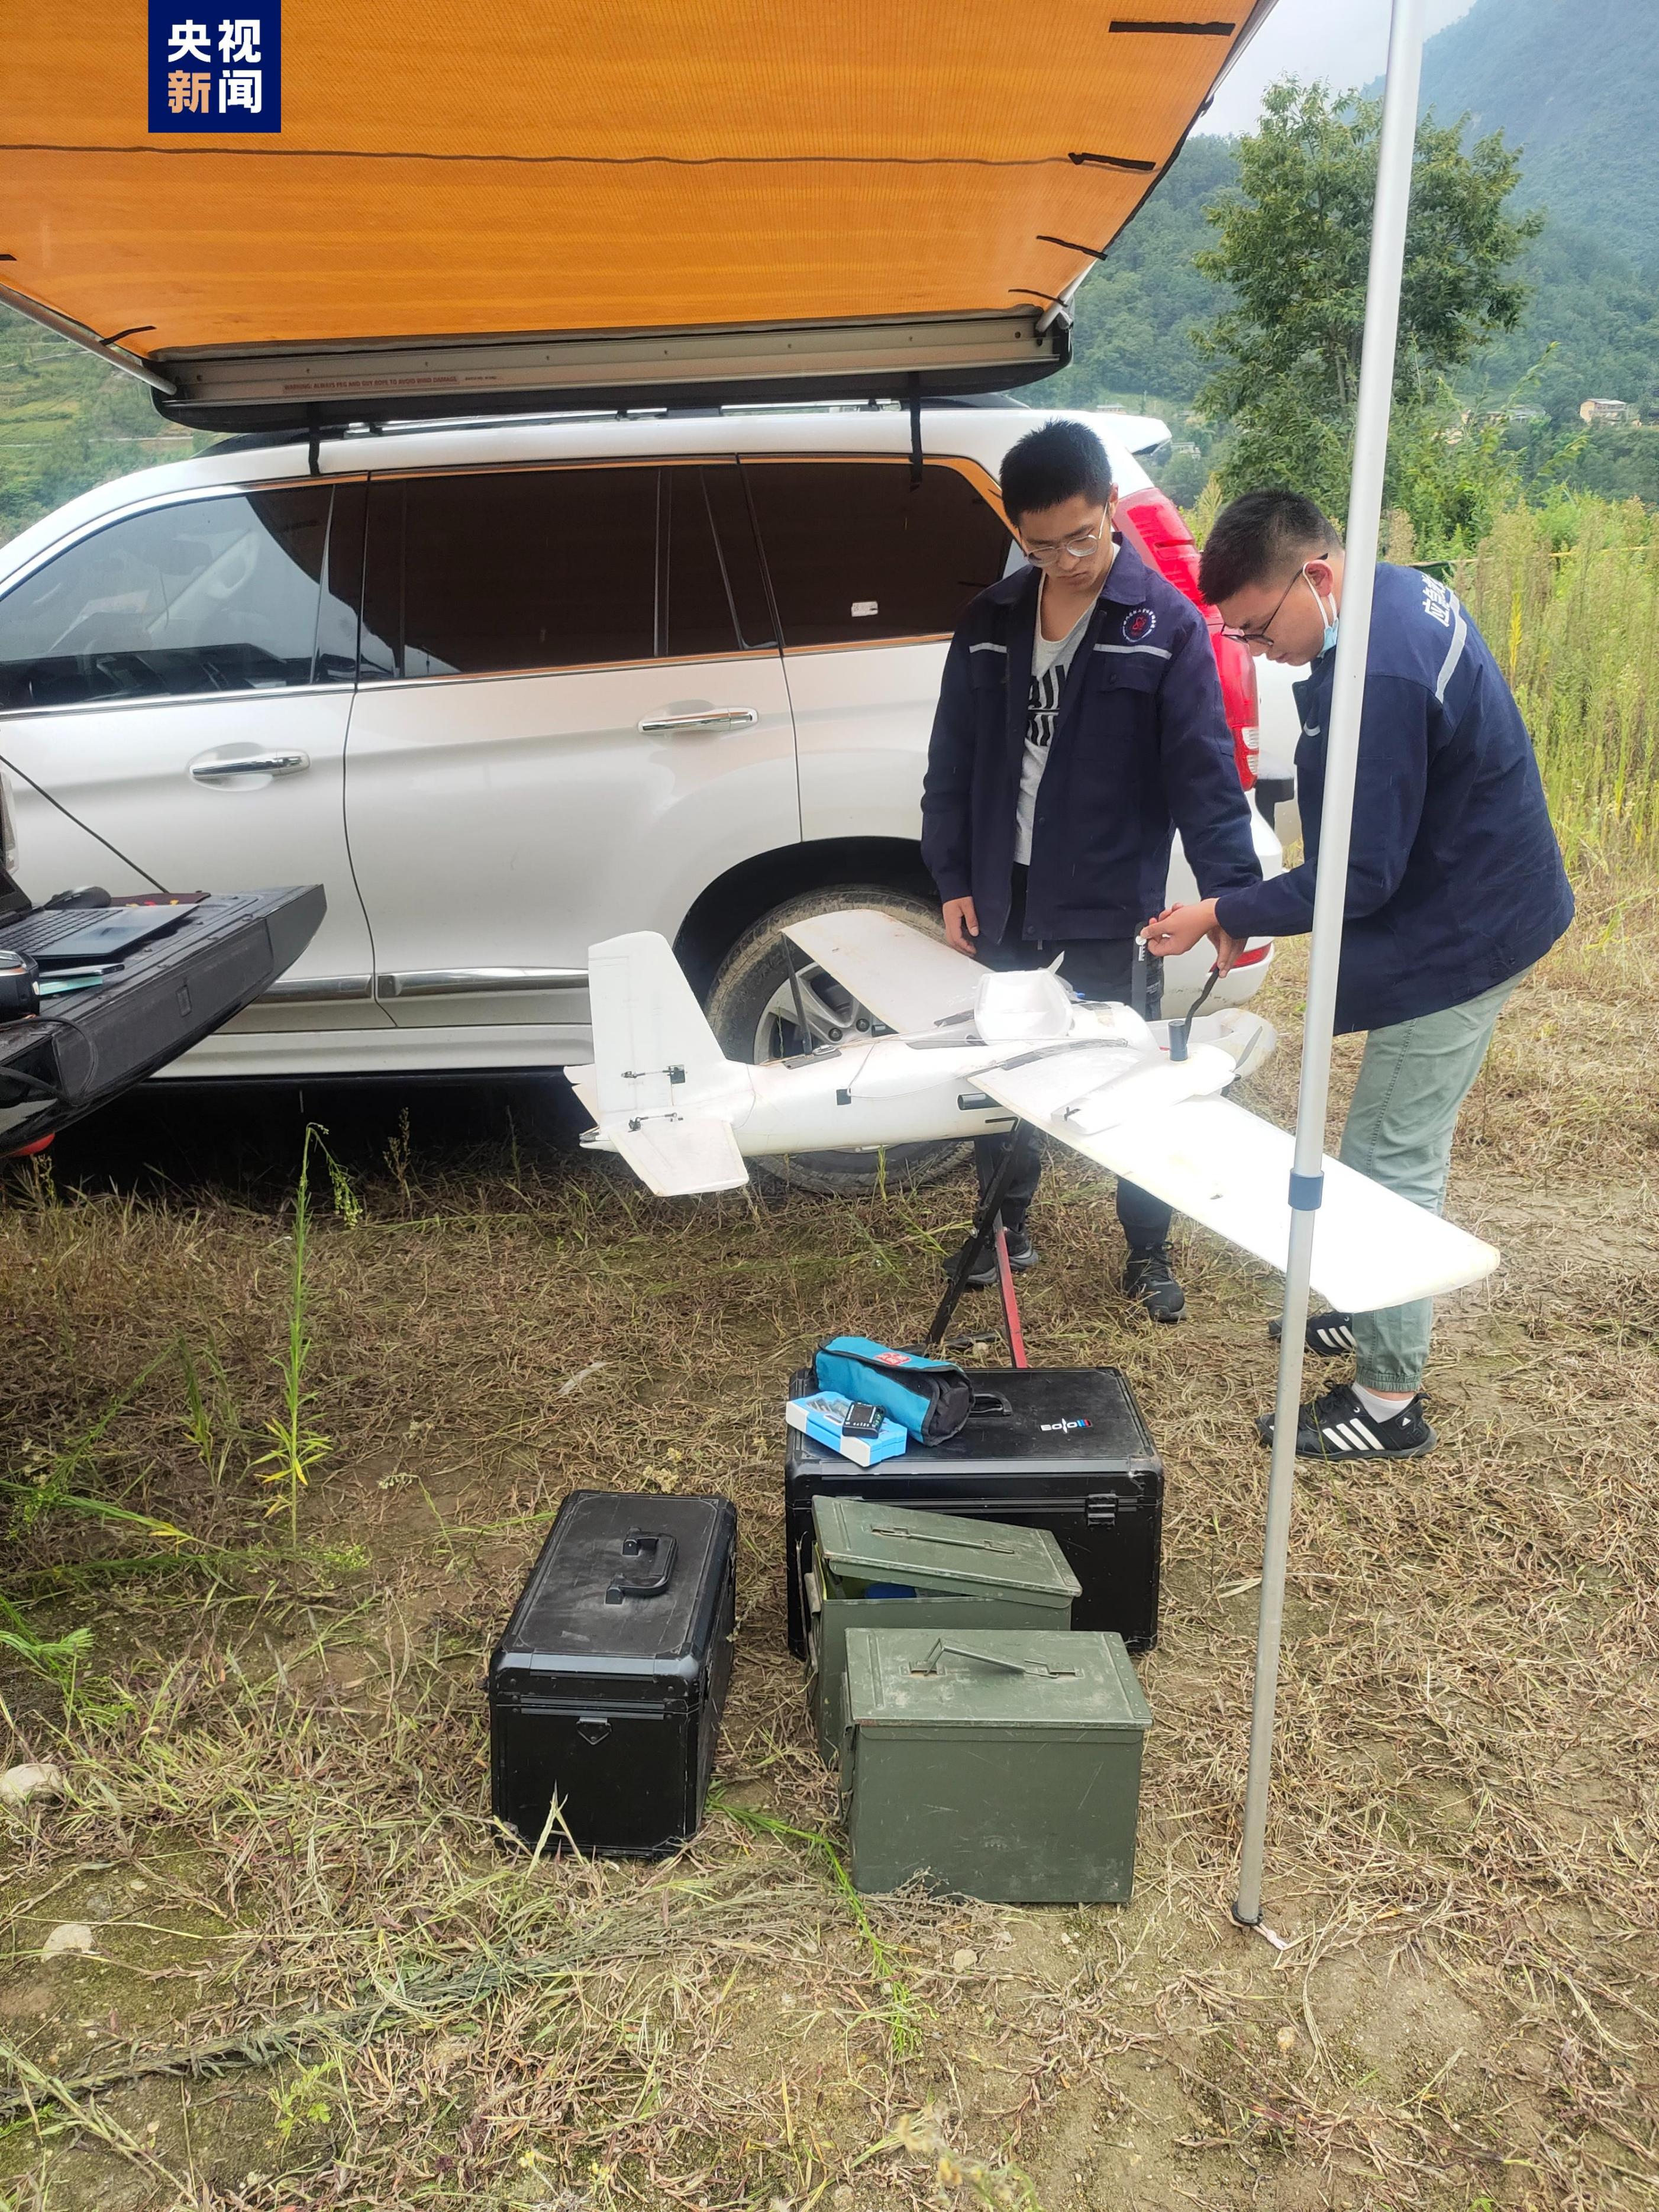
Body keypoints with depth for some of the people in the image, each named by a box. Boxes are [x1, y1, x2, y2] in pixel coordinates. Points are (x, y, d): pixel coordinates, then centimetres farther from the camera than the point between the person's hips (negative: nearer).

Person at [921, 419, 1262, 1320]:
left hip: (1110, 908, -4)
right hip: (1002, 900, 4)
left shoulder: (1165, 624, -7)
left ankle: (1148, 1253, 23)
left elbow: (1205, 772, -12)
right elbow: (952, 762, 9)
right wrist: (953, 879, 3)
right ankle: (1005, 1228, 32)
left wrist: (1232, 896, -20)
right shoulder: (990, 622, 5)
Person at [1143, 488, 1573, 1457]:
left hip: (1454, 938, -10)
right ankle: (1381, 1316, 37)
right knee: (1398, 1151, 21)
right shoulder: (1405, 590, 3)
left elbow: (1359, 878, -25)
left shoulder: (1378, 676, -30)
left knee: (1391, 1163, -2)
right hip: (1479, 906, 10)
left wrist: (1220, 917, -15)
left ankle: (1390, 1398, 10)